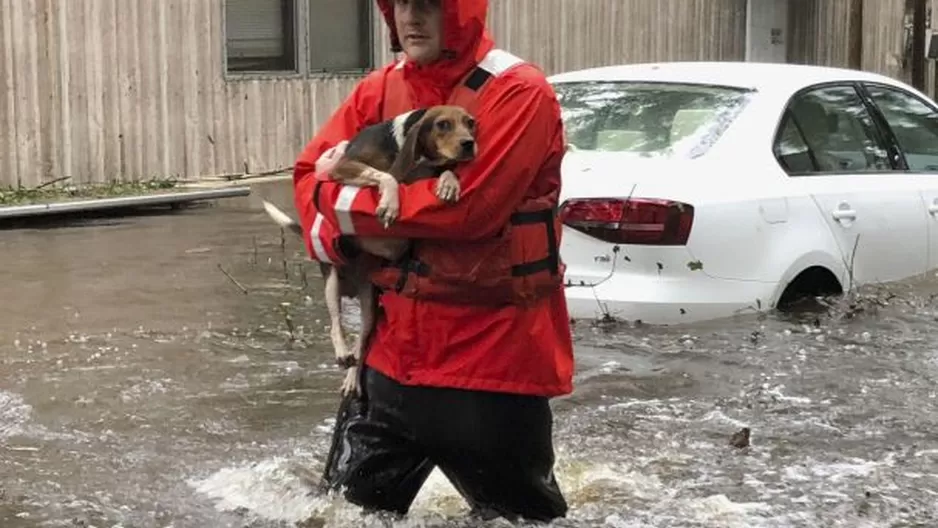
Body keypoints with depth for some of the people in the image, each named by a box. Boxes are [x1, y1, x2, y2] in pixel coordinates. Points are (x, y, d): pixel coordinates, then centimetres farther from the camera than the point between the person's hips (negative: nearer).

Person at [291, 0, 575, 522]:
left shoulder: (519, 92, -15)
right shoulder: (383, 89, 6)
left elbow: (469, 206, -25)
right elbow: (313, 168, 10)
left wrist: (350, 207, -15)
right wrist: (330, 233, -12)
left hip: (492, 355, -6)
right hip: (396, 346, 6)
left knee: (518, 513, 12)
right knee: (350, 505, 16)